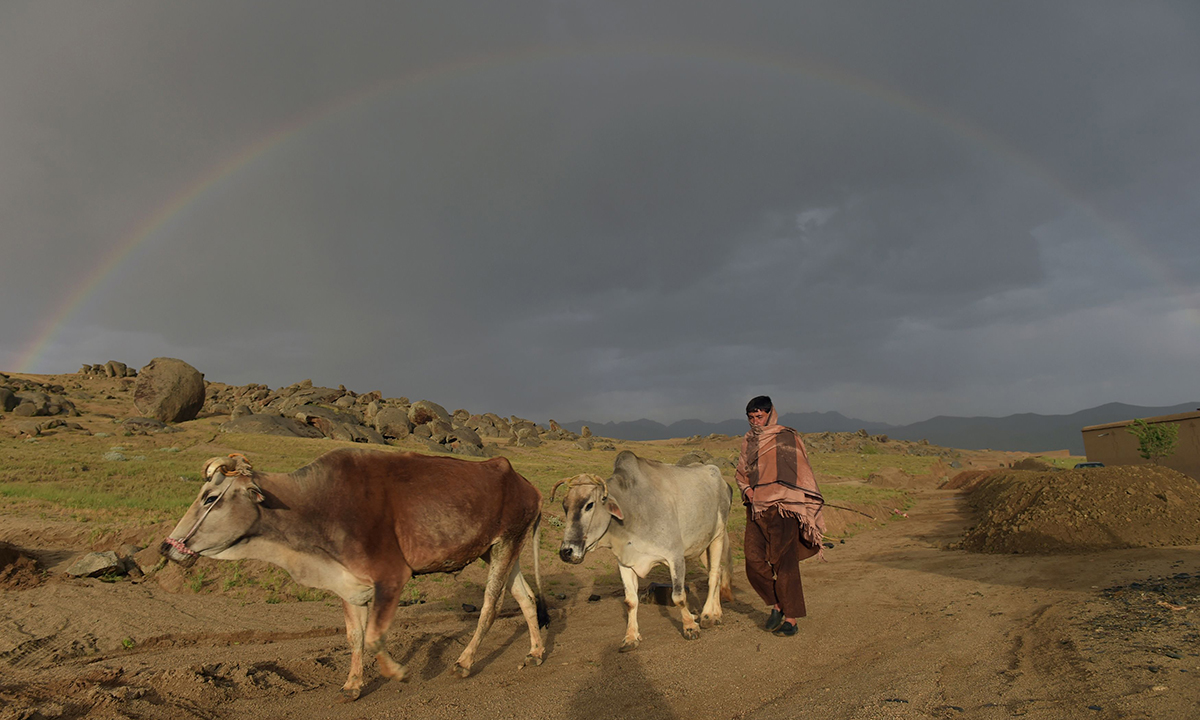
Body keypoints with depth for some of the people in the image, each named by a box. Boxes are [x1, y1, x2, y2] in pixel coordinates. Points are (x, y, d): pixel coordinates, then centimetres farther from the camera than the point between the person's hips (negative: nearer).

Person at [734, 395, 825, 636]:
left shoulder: (787, 437, -2)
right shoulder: (748, 442, 14)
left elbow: (801, 474, -1)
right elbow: (741, 472, 23)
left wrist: (808, 508, -4)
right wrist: (747, 489, 2)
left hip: (782, 509, -5)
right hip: (755, 510, 5)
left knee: (784, 561, -6)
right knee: (754, 561, -1)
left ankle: (791, 619, 3)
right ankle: (776, 604, 20)